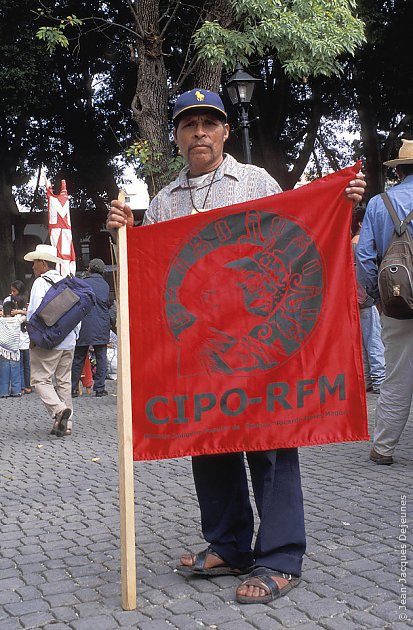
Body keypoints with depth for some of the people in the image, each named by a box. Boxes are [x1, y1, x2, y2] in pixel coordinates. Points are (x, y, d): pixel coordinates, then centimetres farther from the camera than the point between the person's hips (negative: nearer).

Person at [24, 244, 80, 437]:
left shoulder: (40, 283, -8)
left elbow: (36, 312, -17)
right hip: (69, 341, 7)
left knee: (41, 379, -1)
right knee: (64, 381, 11)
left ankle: (59, 410, -21)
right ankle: (66, 424, 12)